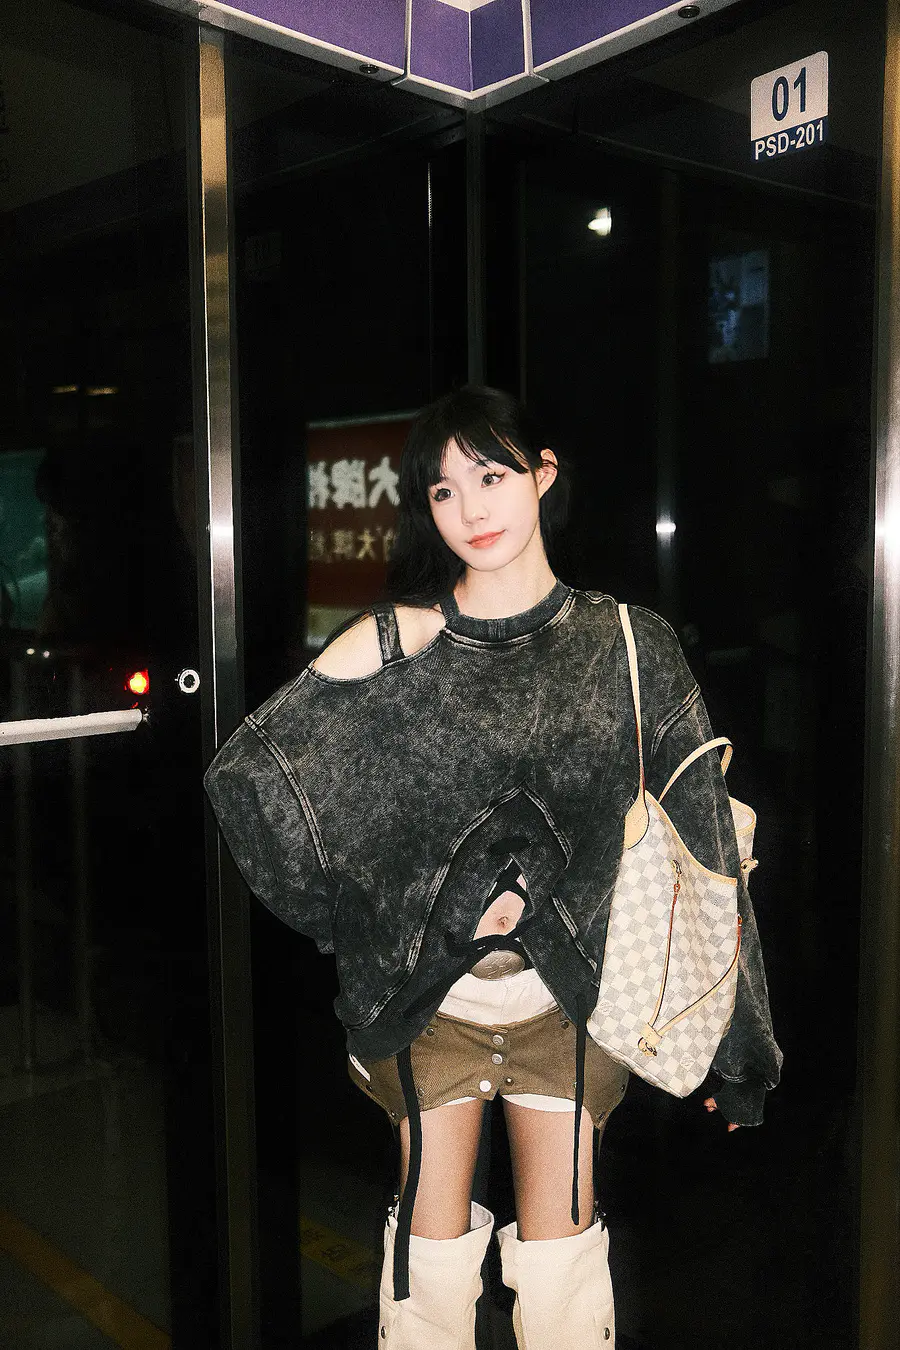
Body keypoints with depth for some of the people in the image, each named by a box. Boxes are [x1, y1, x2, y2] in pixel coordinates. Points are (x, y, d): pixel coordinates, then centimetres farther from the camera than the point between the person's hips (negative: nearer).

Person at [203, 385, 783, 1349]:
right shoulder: (390, 644, -7)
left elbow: (699, 846, -1)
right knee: (432, 1247, 12)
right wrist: (439, 904, -11)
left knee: (560, 1251, 11)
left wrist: (740, 1043, 1)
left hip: (572, 988, 1)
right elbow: (250, 776, -12)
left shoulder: (628, 647, -4)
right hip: (430, 985, 0)